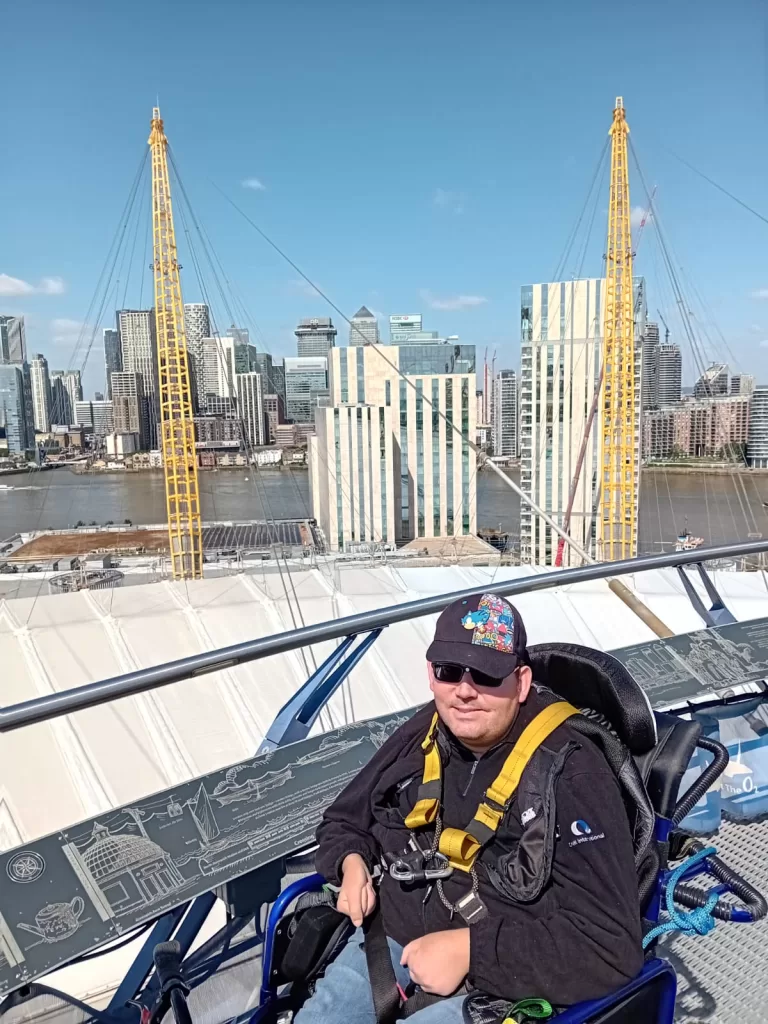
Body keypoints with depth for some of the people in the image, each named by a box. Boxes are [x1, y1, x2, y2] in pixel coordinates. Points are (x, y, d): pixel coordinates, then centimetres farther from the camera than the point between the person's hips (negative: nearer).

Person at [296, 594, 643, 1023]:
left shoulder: (569, 770, -20)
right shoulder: (422, 735, -1)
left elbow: (612, 944, -23)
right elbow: (344, 820, 15)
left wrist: (470, 950, -26)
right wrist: (352, 861, -8)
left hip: (500, 985, -5)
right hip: (391, 943, 5)